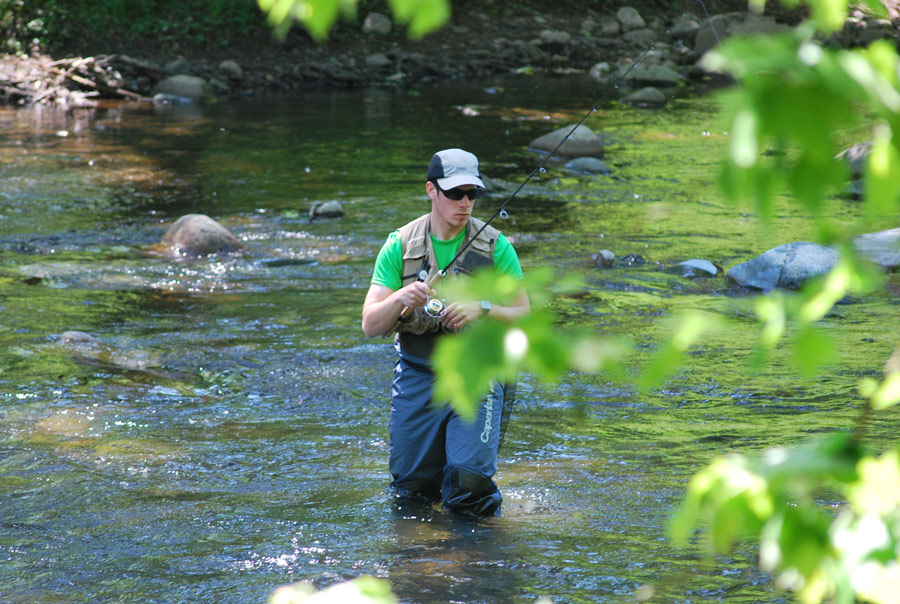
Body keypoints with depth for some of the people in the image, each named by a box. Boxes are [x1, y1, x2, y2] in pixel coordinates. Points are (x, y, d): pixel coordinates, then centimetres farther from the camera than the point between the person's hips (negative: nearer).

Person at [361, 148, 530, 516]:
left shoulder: (495, 247, -5)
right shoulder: (400, 246, -3)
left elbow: (523, 315, -2)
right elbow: (370, 326, -6)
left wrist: (481, 309, -21)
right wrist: (400, 299, -26)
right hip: (416, 375, 2)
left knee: (469, 483, -17)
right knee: (411, 485, 5)